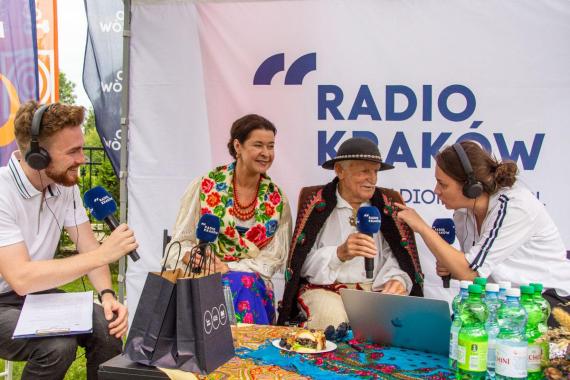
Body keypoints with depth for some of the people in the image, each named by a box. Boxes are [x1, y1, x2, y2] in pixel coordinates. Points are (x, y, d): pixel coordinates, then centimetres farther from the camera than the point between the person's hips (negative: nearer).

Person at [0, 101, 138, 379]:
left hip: (37, 293, 6)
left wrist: (107, 295, -18)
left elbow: (88, 246, 1)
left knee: (107, 327, -16)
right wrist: (103, 254, -33)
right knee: (58, 345, -29)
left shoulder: (65, 185, -3)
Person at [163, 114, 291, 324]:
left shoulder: (277, 200, 7)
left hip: (254, 283, 2)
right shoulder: (204, 186, 1)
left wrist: (227, 268, -12)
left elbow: (273, 259, 3)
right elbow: (180, 242, 3)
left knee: (242, 285, -33)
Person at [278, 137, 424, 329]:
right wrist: (340, 254, -22)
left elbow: (396, 257, 6)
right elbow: (303, 264, -4)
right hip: (324, 289, -3)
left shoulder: (386, 205, 12)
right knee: (333, 316, -35)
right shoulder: (318, 204, 3)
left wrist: (397, 280, -17)